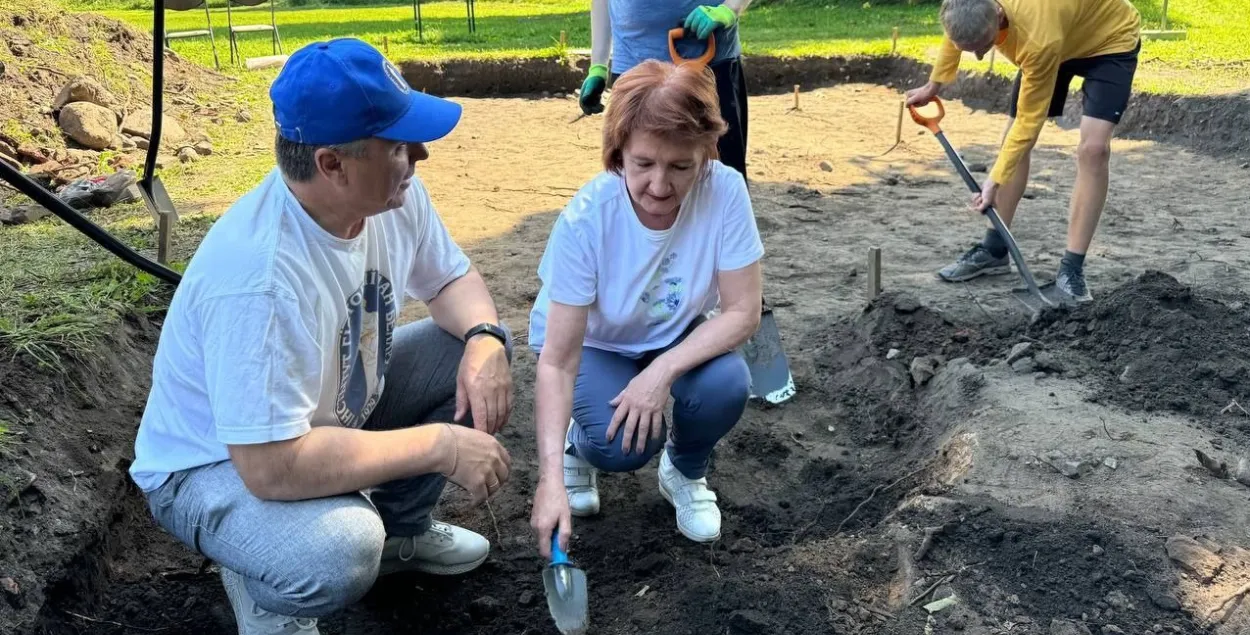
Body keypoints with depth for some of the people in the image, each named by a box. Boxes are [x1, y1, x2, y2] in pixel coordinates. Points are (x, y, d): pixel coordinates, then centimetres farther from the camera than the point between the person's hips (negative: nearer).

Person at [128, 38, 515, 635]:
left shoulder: (394, 195, -15)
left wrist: (486, 339, -21)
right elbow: (273, 466, -38)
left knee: (475, 353, -6)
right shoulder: (260, 276, -38)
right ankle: (263, 587, 2)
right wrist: (440, 445, -31)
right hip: (218, 464, -8)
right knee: (338, 555, -36)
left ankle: (398, 527, 14)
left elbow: (452, 278, 2)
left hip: (335, 409, 8)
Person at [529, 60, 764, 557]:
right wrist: (551, 477, -40)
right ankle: (578, 444, 11)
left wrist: (663, 371, -34)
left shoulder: (724, 192, -28)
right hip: (594, 343, -2)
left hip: (678, 336, 2)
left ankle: (685, 473, 6)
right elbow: (557, 362, -31)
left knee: (727, 385, -28)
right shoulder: (585, 219, -33)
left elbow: (743, 311, -21)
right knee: (621, 445, -27)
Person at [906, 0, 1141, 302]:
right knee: (1012, 138, 3)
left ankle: (1071, 267, -16)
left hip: (1110, 38, -7)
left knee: (1093, 148, -22)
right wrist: (934, 85, 11)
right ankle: (994, 250, 13)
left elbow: (1029, 120, -31)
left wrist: (995, 180, -29)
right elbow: (956, 33, 1)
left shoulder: (1040, 39, -44)